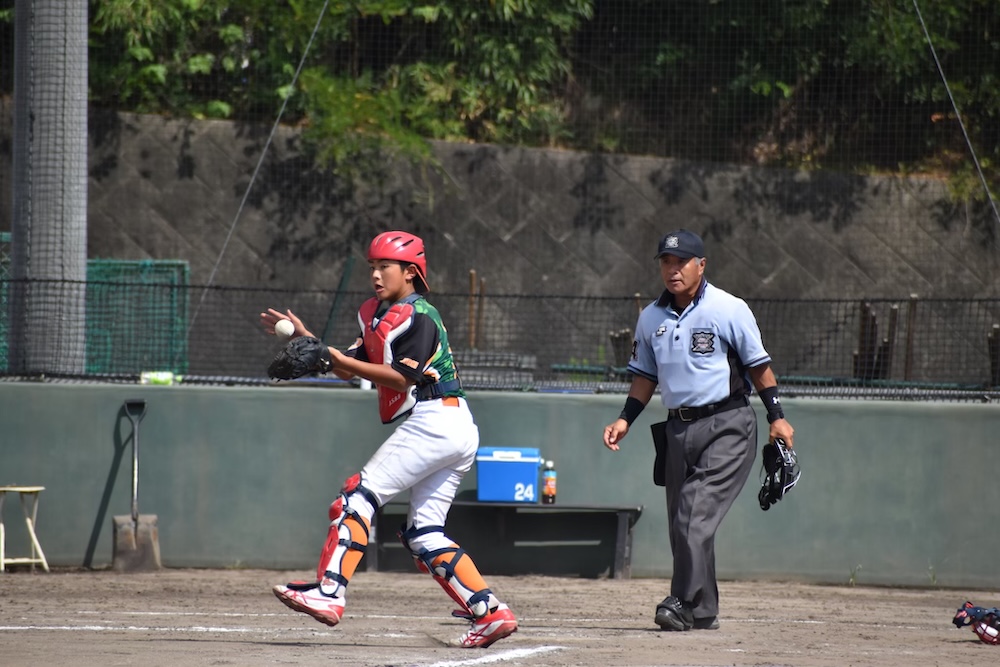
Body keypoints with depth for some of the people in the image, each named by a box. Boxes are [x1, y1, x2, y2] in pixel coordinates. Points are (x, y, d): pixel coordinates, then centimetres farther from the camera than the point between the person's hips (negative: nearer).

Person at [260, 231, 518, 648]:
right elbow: (348, 370, 17)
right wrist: (305, 338, 7)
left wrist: (339, 359, -20)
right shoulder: (375, 314, 19)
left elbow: (402, 378, -18)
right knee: (424, 535, 8)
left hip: (433, 422, -10)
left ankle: (328, 594, -22)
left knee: (360, 496, -13)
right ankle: (490, 613, 1)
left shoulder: (416, 316, -9)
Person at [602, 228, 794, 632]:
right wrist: (625, 420, 7)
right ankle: (703, 613, 14)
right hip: (678, 429, 6)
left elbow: (757, 364, 0)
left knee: (696, 516, -19)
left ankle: (685, 604, -21)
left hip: (727, 427, -6)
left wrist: (776, 416, -3)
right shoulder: (651, 318, 9)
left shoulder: (729, 310, -6)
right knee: (681, 523, 6)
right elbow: (645, 376, 18)